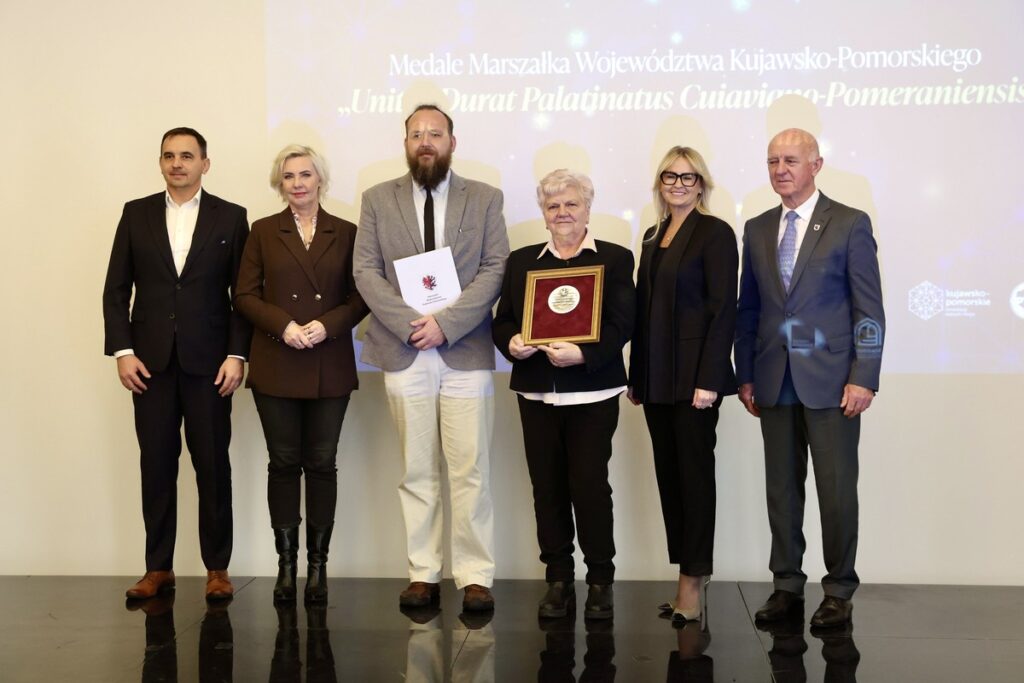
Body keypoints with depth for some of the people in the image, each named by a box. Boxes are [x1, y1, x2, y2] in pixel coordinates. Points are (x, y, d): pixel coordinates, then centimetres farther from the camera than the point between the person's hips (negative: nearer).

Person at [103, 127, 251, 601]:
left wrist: (237, 355, -7)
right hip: (151, 361, 2)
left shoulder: (231, 218, 4)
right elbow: (115, 290, 7)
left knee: (213, 465, 3)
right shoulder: (136, 214, 9)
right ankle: (158, 568, 14)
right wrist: (122, 352, -3)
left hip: (208, 362, -1)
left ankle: (217, 567, 12)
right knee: (156, 466, 5)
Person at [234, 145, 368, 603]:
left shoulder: (346, 233, 7)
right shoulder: (263, 232, 7)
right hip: (276, 367, 0)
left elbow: (359, 298, 3)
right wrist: (283, 325, -13)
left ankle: (318, 563, 11)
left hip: (330, 367, 0)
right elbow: (245, 295, 2)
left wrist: (327, 325, -14)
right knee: (284, 463, 3)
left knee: (322, 463, 3)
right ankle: (286, 563, 10)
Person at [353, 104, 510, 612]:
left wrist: (446, 322, -13)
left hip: (466, 353, -1)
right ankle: (423, 574, 15)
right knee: (417, 471, 7)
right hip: (404, 354, 1)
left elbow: (495, 269, -2)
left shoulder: (485, 199, 7)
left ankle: (475, 577, 7)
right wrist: (410, 323, -12)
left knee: (470, 471, -1)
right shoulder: (378, 199, 9)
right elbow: (366, 271, 2)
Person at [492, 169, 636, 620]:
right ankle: (558, 581, 18)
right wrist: (511, 343, -11)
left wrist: (582, 354, -22)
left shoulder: (615, 259, 3)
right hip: (536, 392, 4)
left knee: (590, 485, -4)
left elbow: (621, 326, -7)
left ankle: (600, 582, 11)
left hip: (592, 392, -3)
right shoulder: (522, 261, 14)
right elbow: (501, 320, 12)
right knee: (547, 488, 7)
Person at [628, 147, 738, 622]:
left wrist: (708, 380, -18)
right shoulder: (653, 237, 15)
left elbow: (723, 310, -12)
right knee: (668, 474, 9)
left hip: (694, 374, -7)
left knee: (694, 473, -1)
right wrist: (636, 376, 12)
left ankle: (693, 577, 7)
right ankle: (691, 569, 19)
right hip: (655, 377, 7)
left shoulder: (715, 233, -6)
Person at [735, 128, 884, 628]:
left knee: (837, 490, 1)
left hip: (830, 379, -4)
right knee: (781, 488, 9)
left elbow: (869, 309, -5)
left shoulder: (850, 224, -2)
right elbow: (748, 309, 13)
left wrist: (863, 378, -11)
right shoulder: (757, 230, 11)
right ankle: (787, 584, 20)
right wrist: (745, 375, 8)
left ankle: (839, 592, 15)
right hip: (774, 381, 4)